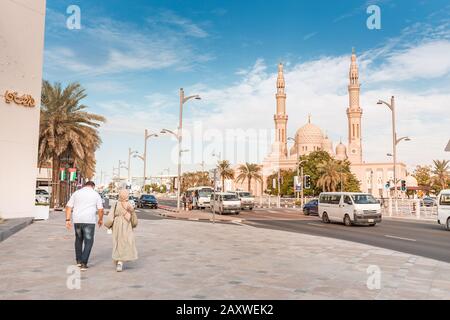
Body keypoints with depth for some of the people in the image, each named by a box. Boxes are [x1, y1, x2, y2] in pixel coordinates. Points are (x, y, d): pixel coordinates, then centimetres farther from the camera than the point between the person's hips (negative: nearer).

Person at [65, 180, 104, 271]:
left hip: (77, 220, 3)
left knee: (78, 239, 22)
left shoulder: (76, 193, 10)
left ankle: (78, 260, 28)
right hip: (89, 221, -3)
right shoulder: (96, 194, 3)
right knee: (88, 242, 4)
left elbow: (68, 207, 4)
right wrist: (100, 219, 14)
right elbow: (100, 209, 0)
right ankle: (83, 263, -5)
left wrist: (68, 219, 4)